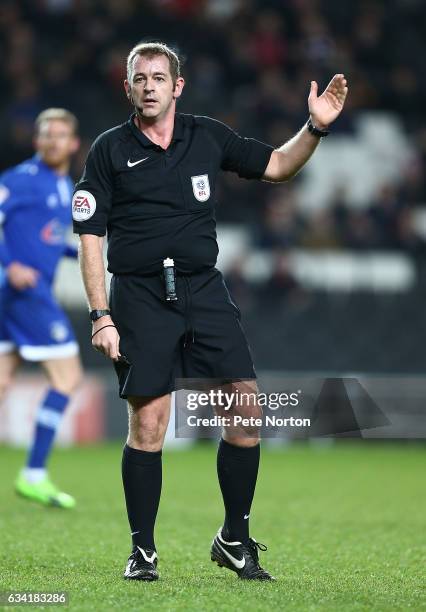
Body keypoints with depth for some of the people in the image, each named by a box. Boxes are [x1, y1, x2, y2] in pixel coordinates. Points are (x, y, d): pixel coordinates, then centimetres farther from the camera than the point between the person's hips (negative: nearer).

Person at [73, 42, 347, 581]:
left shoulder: (208, 137, 8)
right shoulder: (110, 150, 0)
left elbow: (278, 166, 19)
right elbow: (90, 237, -1)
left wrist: (315, 128, 1)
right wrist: (101, 316, -8)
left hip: (204, 289, 3)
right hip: (138, 295, -3)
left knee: (246, 413, -4)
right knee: (147, 423, -6)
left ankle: (234, 539, 12)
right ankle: (142, 550, 8)